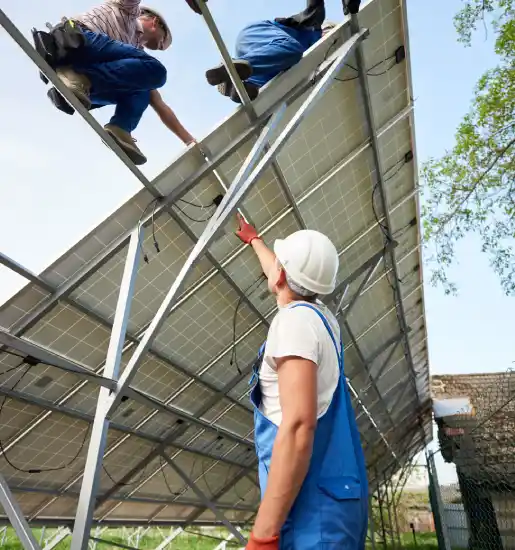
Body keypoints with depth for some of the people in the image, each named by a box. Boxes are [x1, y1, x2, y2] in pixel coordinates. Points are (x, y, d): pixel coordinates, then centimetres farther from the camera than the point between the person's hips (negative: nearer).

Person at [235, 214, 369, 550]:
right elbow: (286, 276, 33)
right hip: (338, 492, 9)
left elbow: (299, 427, -26)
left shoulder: (296, 319, -16)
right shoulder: (319, 315, 12)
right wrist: (253, 239, 51)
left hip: (314, 503, -9)